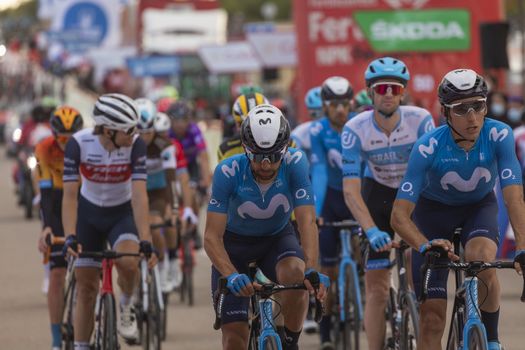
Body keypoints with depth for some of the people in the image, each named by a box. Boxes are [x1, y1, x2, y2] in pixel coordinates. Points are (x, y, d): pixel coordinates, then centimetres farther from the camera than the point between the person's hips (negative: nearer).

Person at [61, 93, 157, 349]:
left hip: (123, 213, -1)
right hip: (89, 214, 1)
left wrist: (145, 241, -37)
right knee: (86, 285, 0)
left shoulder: (135, 145, -24)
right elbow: (70, 195, -26)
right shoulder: (79, 143, -25)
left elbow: (139, 196, -29)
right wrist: (70, 236, -38)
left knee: (128, 262, -29)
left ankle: (126, 304, 2)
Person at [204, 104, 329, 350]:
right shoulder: (228, 172, -30)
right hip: (234, 243, -1)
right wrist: (231, 275, -49)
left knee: (296, 274, -34)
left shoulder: (295, 164, -27)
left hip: (277, 238, 1)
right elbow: (212, 237, -32)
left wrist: (312, 270, -48)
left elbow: (307, 222, -32)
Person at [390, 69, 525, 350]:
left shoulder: (499, 135, -29)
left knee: (482, 260, -34)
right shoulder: (428, 147, -32)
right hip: (434, 209, -1)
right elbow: (399, 215, -33)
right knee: (432, 318, -8)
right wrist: (425, 246, -52)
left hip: (479, 206, 1)